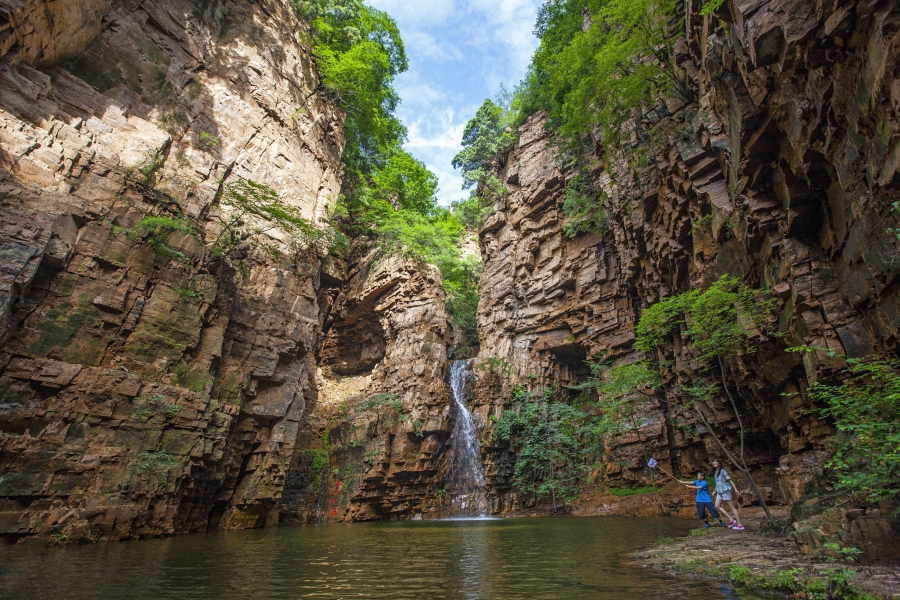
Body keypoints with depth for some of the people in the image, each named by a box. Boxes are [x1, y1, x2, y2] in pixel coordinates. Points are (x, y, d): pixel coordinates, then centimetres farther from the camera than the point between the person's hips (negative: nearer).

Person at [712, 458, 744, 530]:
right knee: (717, 506, -3)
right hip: (719, 492, 8)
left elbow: (730, 480, -7)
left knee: (732, 507, -5)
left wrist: (735, 489, -14)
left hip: (725, 490, -8)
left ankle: (739, 525, -1)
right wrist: (715, 491, 19)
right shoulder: (715, 472, 14)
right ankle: (731, 519, 2)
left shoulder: (723, 471, -7)